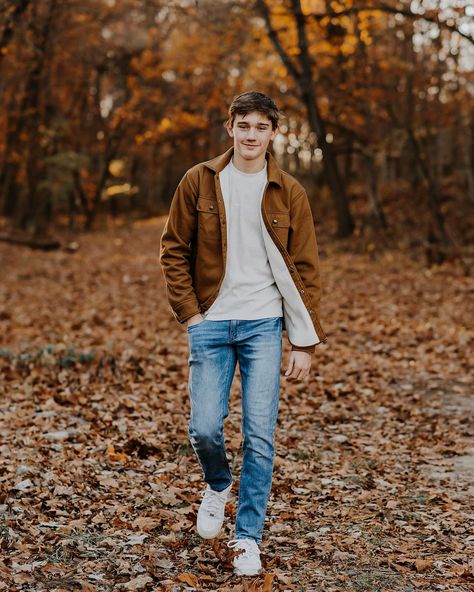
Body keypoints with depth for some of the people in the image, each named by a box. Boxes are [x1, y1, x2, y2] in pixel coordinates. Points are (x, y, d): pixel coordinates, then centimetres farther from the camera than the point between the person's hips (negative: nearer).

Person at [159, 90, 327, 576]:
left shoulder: (289, 193, 2)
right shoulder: (199, 181, 2)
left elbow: (304, 270, 2)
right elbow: (173, 250, 7)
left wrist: (305, 343, -2)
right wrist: (188, 311, -3)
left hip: (264, 326, 0)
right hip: (211, 323, 0)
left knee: (260, 435, -1)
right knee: (204, 428, -3)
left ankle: (248, 537, 13)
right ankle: (218, 485, 31)